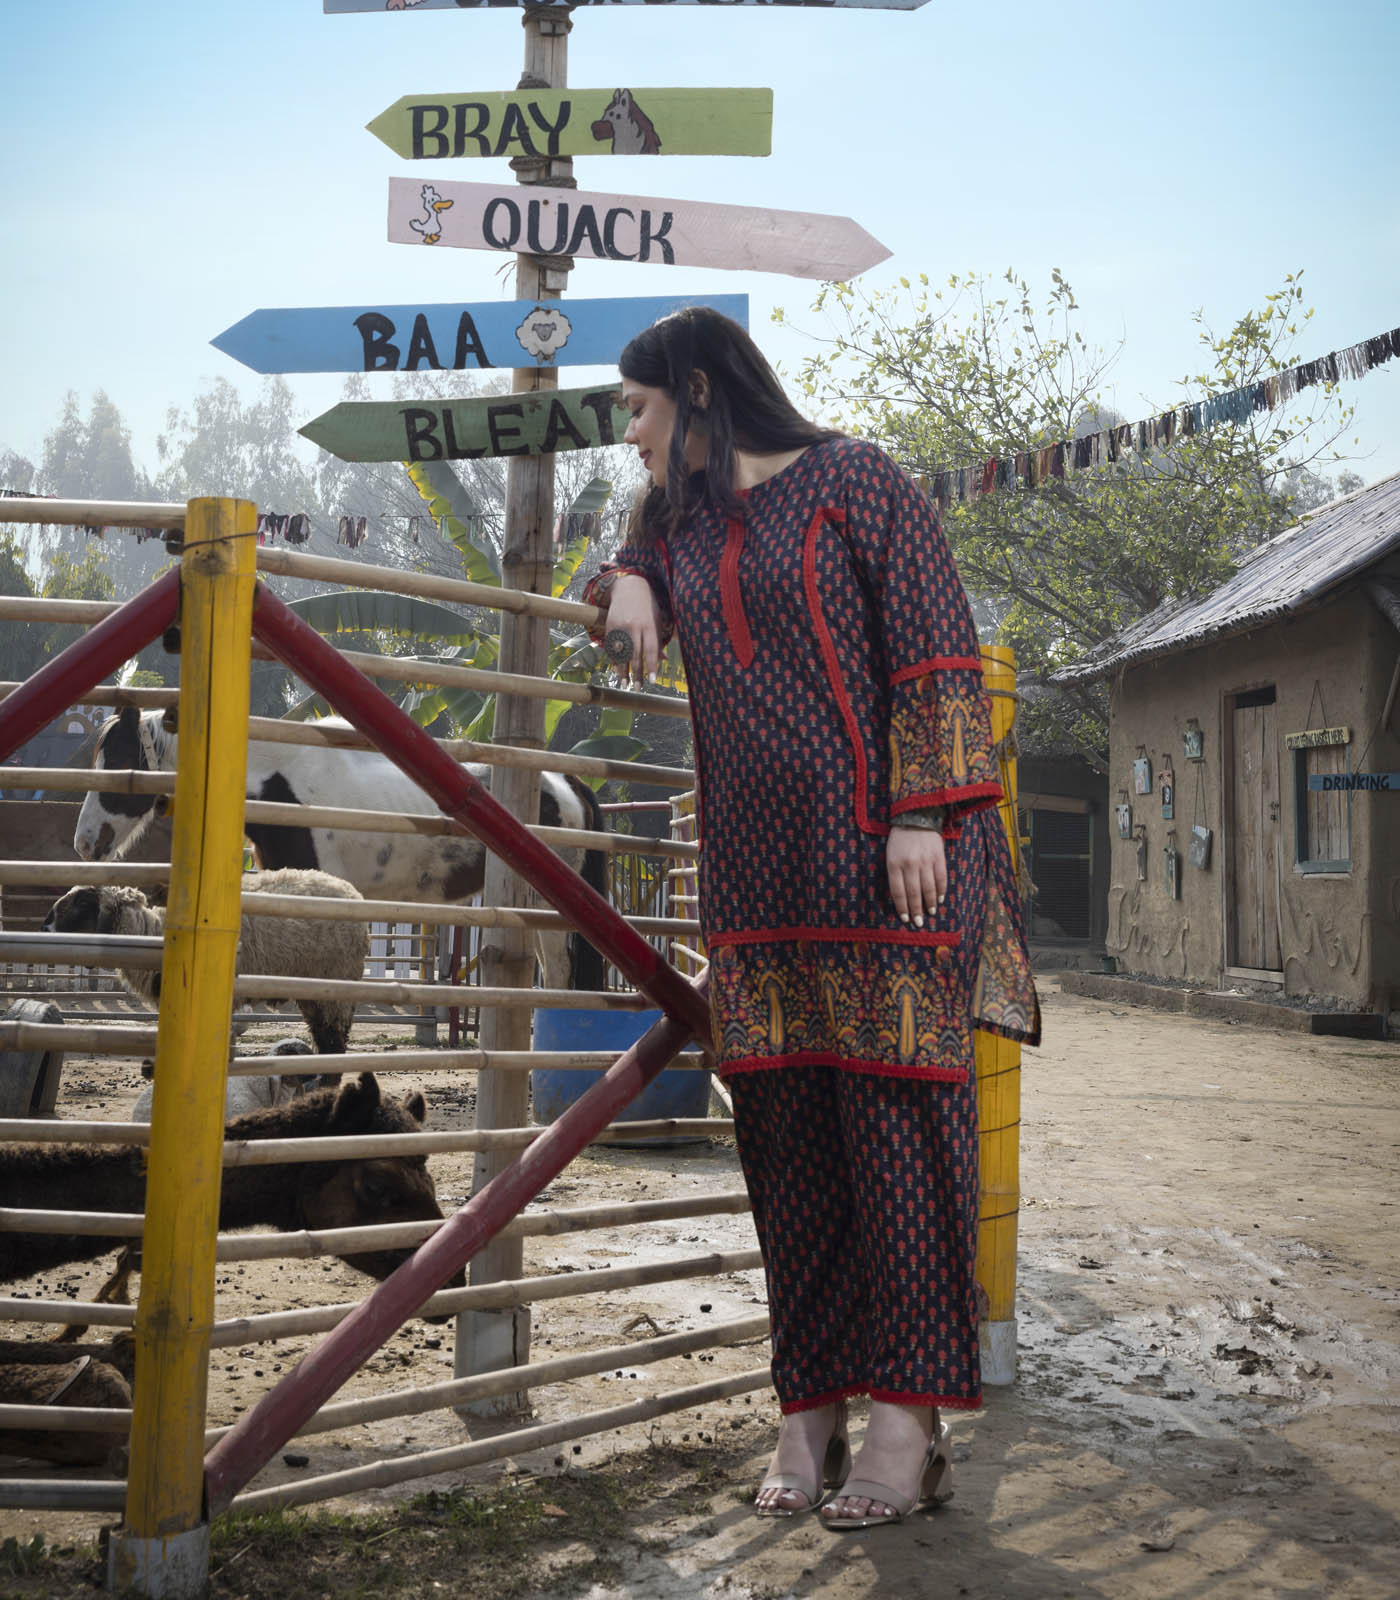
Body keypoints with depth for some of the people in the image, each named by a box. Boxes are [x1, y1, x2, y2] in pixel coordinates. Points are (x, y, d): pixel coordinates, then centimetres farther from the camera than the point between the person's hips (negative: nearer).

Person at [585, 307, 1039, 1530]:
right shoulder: (684, 518, 19)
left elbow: (933, 648, -7)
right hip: (758, 865, 6)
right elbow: (635, 559, 40)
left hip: (874, 847, -6)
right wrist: (626, 585, 15)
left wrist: (921, 814, -16)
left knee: (896, 1110, -6)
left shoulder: (852, 481, -1)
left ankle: (911, 1420, -1)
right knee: (784, 1129, 3)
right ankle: (811, 1409, 9)